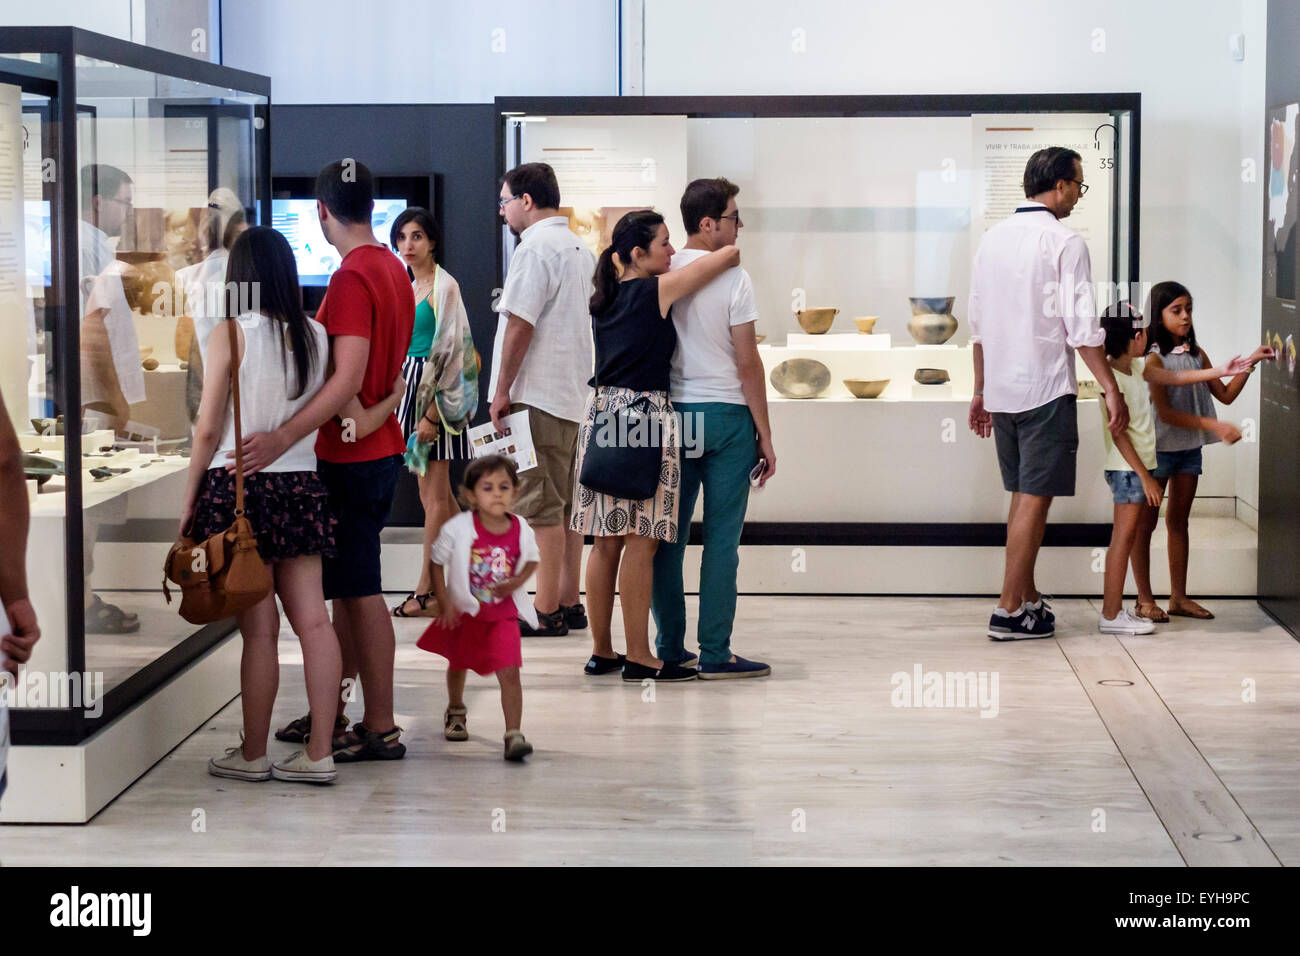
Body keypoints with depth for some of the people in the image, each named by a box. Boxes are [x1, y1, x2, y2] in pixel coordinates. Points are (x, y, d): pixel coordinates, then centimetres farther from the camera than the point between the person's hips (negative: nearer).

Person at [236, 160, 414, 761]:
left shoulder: (351, 278, -19)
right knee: (345, 586, 15)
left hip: (352, 457, -9)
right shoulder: (393, 268, 11)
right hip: (382, 446, 9)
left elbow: (349, 378, -29)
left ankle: (381, 729, 2)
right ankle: (330, 712, 23)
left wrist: (284, 437, -36)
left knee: (360, 591, -3)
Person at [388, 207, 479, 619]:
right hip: (410, 388, 9)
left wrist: (432, 414, -20)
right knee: (434, 492, 10)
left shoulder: (444, 287, -11)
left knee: (435, 495, -5)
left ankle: (428, 591, -3)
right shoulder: (409, 287, 16)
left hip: (436, 394, -9)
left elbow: (450, 352, -16)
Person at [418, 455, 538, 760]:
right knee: (457, 665, 23)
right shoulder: (458, 529, -18)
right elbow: (437, 562, -7)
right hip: (464, 612, 1)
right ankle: (456, 711, 51)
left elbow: (531, 560, 9)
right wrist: (444, 603, -11)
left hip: (503, 614, 0)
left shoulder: (521, 531, -11)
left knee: (509, 672, -15)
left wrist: (517, 581, -11)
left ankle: (514, 734, -14)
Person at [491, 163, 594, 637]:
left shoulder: (535, 248, -12)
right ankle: (570, 604, 17)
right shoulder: (580, 248, 16)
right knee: (566, 505, 12)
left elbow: (520, 325, -17)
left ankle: (546, 612, -5)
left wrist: (502, 391, -12)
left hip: (537, 396, -9)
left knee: (543, 507, -7)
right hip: (574, 393, 9)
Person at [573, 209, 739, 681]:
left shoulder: (606, 297, 11)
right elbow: (729, 253, -4)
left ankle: (601, 651, 15)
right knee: (641, 542, -4)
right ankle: (639, 657, -2)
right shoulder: (658, 290, -8)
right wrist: (730, 256, 16)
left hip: (602, 412, 8)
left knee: (607, 542, 10)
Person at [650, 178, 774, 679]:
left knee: (669, 536, 9)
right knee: (721, 539, -1)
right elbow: (747, 362, -8)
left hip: (671, 412, 4)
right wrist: (765, 435, -2)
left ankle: (670, 649, 13)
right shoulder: (732, 277, -9)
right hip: (726, 413, -4)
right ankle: (715, 653, 0)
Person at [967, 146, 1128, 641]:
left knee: (1022, 496, 16)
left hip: (1001, 391, 7)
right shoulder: (1065, 242, -10)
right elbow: (1081, 327, -14)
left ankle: (1028, 599, 23)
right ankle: (1010, 610, -3)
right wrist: (1110, 388, -9)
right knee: (1034, 498, -3)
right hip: (1046, 388, -7)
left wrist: (980, 390, 20)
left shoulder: (992, 238, 10)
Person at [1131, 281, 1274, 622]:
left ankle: (1179, 597, 17)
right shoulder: (1153, 358, -13)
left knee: (1179, 520, 11)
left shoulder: (1196, 354, 7)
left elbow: (1225, 395, 10)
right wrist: (1214, 426, -25)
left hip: (1189, 449, 6)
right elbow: (1165, 413, -19)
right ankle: (1145, 599, 8)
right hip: (1158, 449, -6)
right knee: (1145, 523, 2)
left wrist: (1249, 364, -2)